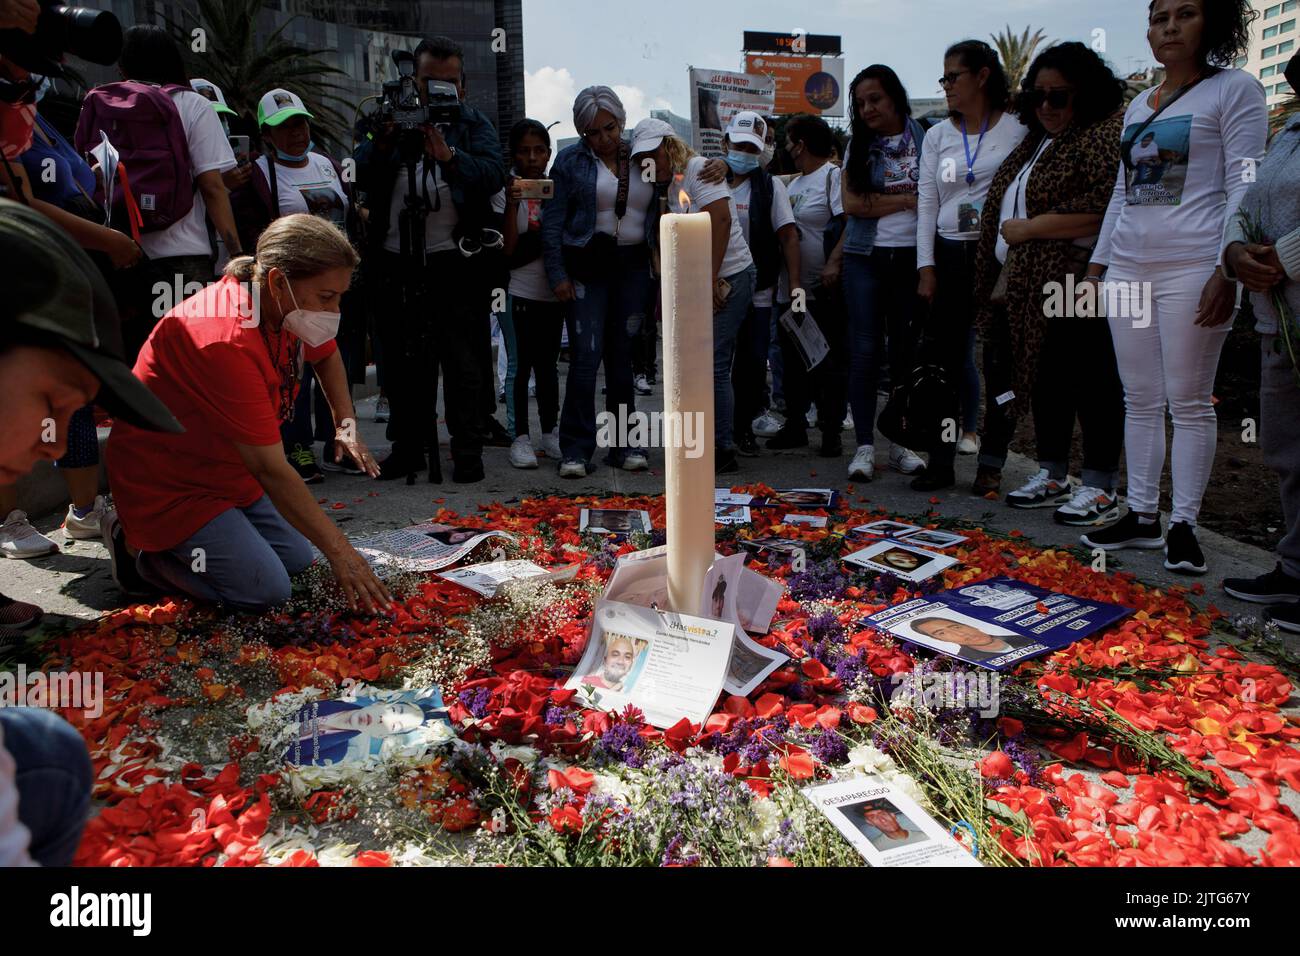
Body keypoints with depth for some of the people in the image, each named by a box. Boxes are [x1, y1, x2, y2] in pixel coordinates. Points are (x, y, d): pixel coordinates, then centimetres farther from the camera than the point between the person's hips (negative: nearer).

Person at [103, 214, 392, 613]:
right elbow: (271, 469, -33)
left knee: (297, 558, 6)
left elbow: (326, 355, 17)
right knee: (266, 590, -17)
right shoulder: (228, 341, -34)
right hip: (167, 486, -9)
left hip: (226, 471, 9)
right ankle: (139, 547, 3)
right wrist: (340, 552, -30)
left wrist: (346, 424, 2)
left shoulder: (285, 305, -8)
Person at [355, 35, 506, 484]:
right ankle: (408, 447, 20)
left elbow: (494, 175, -12)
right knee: (402, 363, 9)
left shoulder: (474, 125, 7)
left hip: (455, 263, -2)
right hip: (395, 262, 3)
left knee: (463, 363, 0)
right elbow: (362, 178, -2)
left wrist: (449, 156, -28)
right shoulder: (394, 117, 11)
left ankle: (467, 452, 8)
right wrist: (384, 141, -20)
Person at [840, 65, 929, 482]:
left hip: (912, 256, 0)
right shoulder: (858, 146, 8)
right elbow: (852, 203, -3)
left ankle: (902, 443, 11)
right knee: (864, 352, -2)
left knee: (908, 351, 3)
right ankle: (864, 445, 2)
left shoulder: (925, 139, 6)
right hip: (866, 258, 1)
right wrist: (908, 200, -6)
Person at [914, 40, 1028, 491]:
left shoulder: (1016, 131, 0)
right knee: (942, 360, 2)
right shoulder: (936, 136, 11)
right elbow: (927, 203, 8)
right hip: (948, 255, 4)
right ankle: (940, 461, 10)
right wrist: (926, 267, 0)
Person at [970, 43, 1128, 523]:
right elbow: (1007, 204, 27)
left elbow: (1101, 209, -21)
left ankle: (1102, 489, 4)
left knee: (1090, 380, -3)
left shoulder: (1104, 135, -9)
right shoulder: (1037, 141, 19)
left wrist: (1029, 228, -15)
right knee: (1046, 380, 13)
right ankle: (1052, 477, 23)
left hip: (1076, 285, -9)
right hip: (1032, 289, 9)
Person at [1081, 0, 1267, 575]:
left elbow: (1244, 187, -7)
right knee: (1140, 399, 7)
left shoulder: (1234, 90, 1)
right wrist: (1098, 262, 17)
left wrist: (1226, 270, -16)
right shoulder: (1138, 106, 19)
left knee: (1189, 401, -3)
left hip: (1192, 267, -6)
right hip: (1128, 268, 6)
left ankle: (1183, 526, 4)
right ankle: (1141, 516, 15)